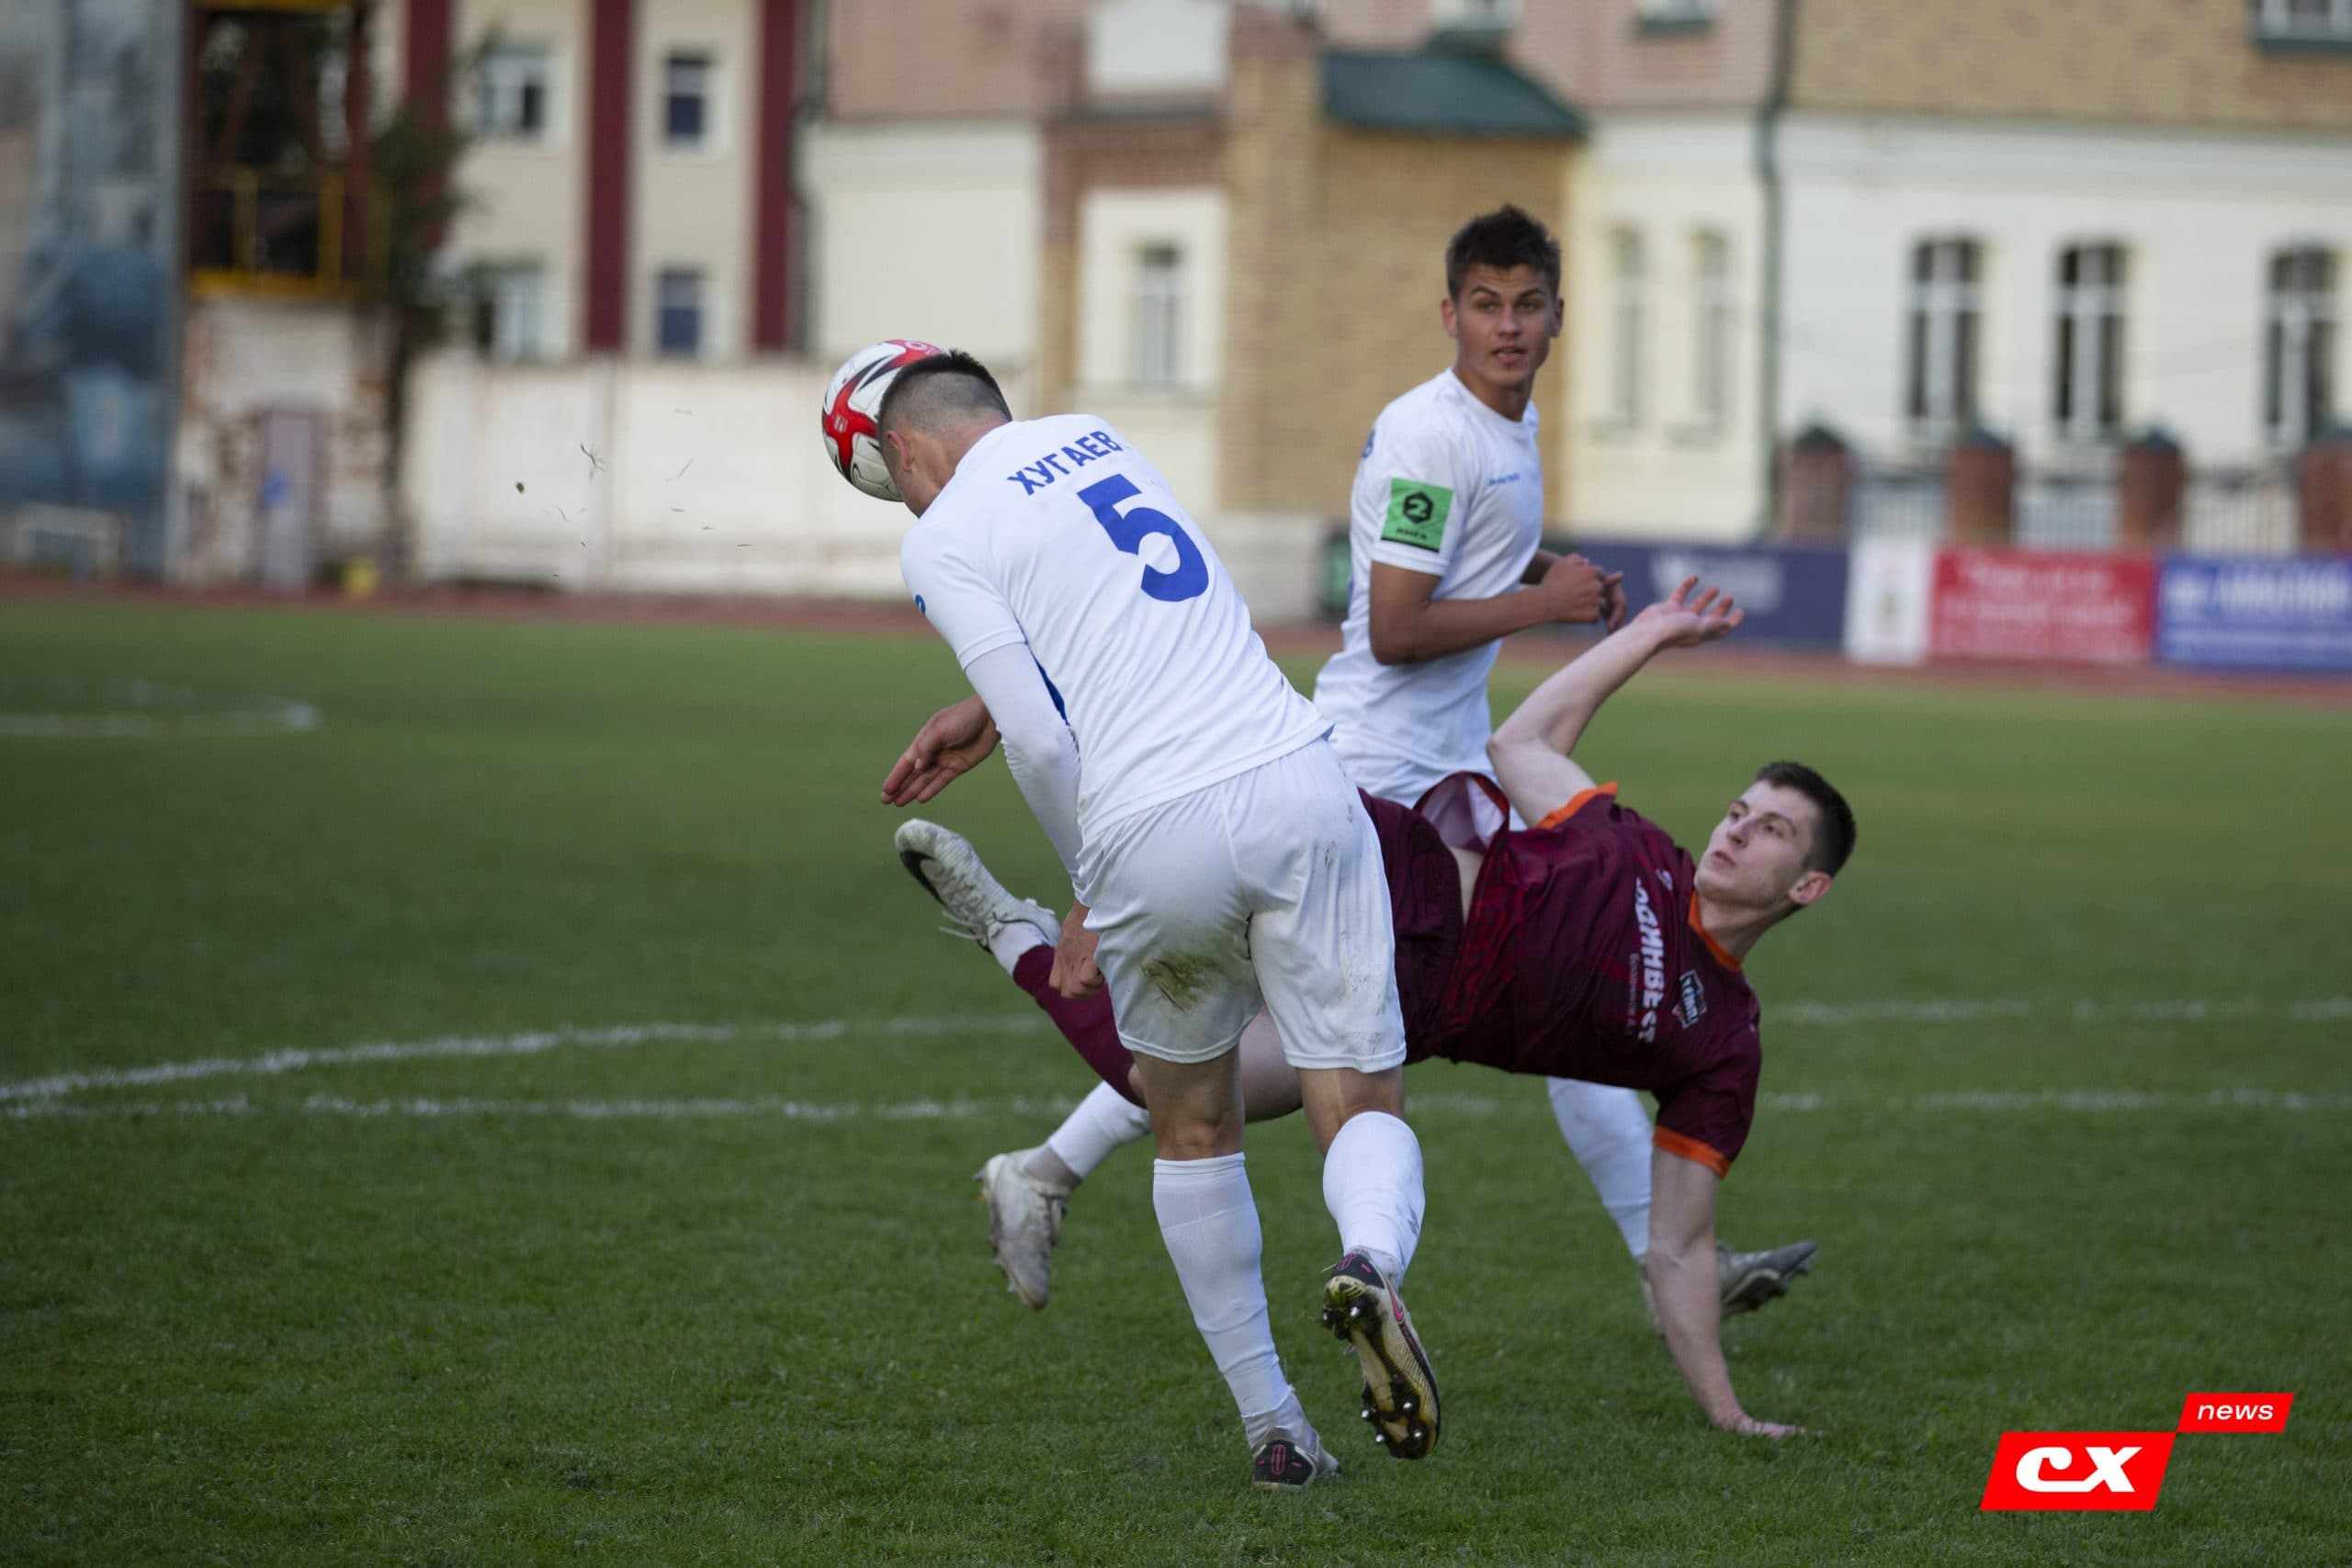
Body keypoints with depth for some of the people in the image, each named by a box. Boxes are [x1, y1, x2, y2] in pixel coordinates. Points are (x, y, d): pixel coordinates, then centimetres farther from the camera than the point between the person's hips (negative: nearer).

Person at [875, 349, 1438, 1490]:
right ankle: (1371, 1260, -28)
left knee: (1194, 1130, 20)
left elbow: (1042, 745, -5)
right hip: (1297, 783, 3)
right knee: (1361, 1108, 6)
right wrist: (979, 711, 55)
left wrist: (1093, 898, 10)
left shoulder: (945, 538, 3)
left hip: (1156, 833, -3)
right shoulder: (1093, 440, 22)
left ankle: (1271, 1426, 20)